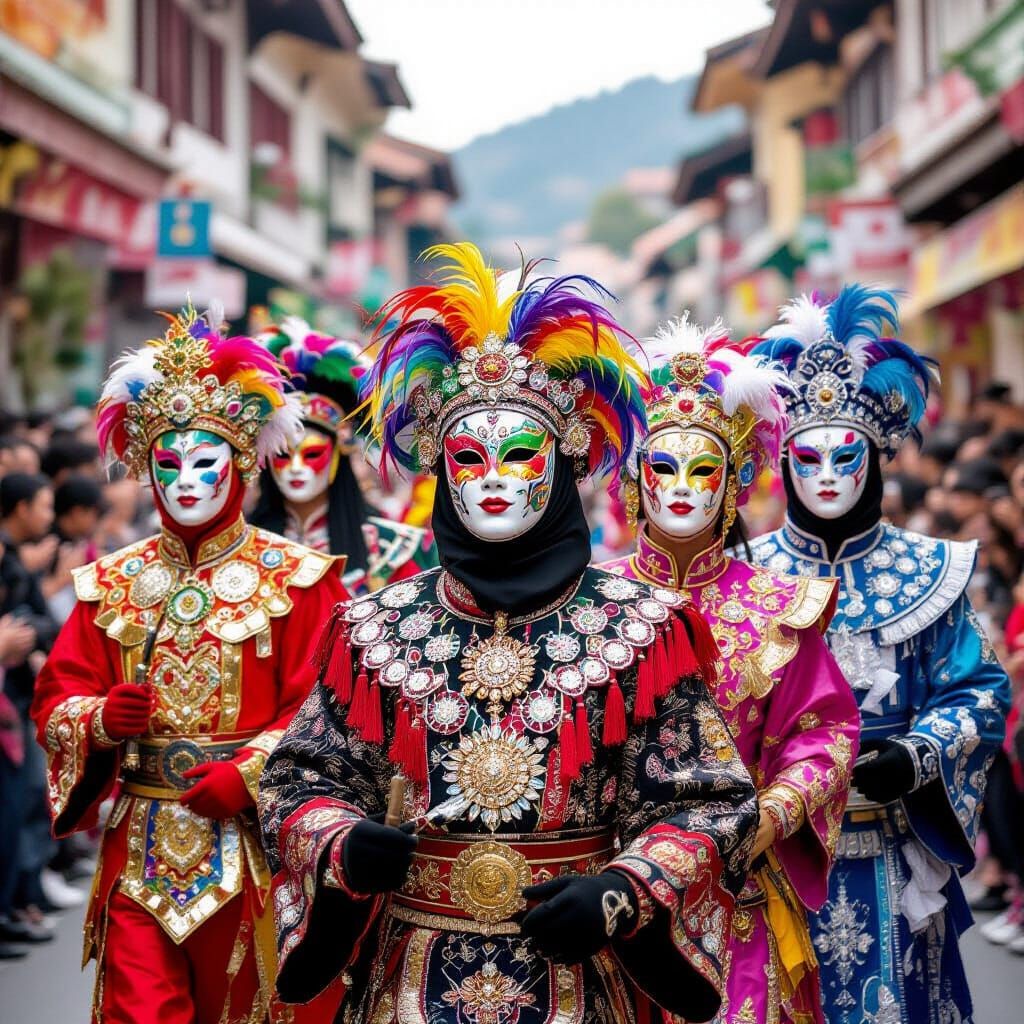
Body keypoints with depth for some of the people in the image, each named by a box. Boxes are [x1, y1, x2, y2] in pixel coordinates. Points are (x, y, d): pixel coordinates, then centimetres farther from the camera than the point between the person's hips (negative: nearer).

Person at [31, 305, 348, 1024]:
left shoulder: (292, 578, -2)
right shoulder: (113, 584, 9)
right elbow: (57, 697, 9)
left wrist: (249, 773, -18)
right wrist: (97, 718, -12)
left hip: (251, 842, -2)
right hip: (140, 845, 2)